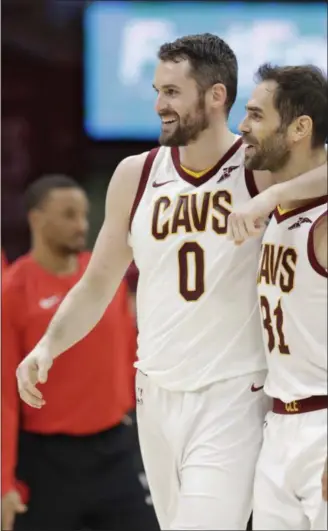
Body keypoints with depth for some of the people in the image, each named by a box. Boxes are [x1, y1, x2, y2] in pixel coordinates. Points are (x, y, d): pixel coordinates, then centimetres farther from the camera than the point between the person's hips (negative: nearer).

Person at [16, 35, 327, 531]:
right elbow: (97, 285, 12)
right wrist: (48, 346, -3)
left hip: (232, 397, -5)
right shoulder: (135, 176, 5)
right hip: (156, 396, 5)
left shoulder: (260, 169, -7)